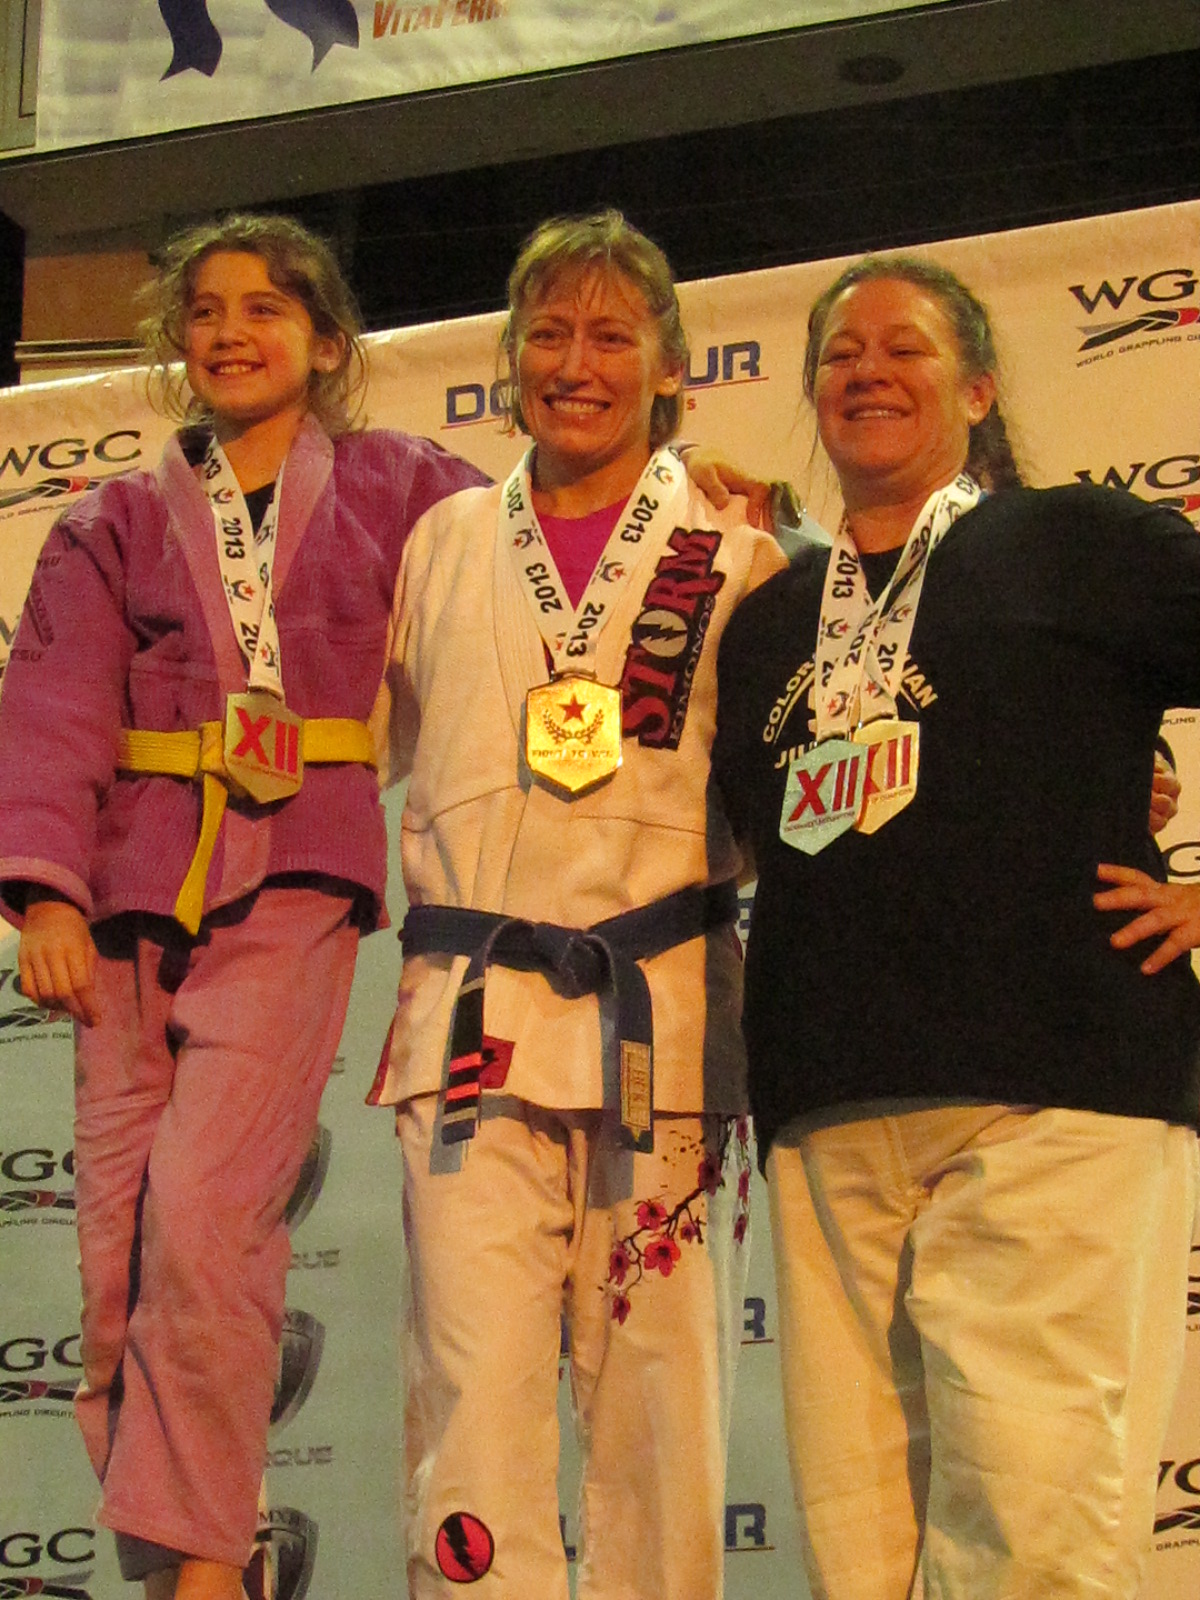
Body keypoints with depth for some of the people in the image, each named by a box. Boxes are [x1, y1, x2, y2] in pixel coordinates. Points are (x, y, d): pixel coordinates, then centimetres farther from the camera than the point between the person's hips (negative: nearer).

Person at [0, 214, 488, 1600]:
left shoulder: (396, 490, 13)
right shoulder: (115, 523, 15)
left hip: (292, 891, -2)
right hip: (132, 900, 3)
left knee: (202, 1219, -19)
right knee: (116, 1256, -2)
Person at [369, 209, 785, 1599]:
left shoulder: (737, 556, 7)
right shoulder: (443, 546, 15)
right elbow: (373, 749, 21)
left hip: (663, 1013, -1)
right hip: (472, 1013, 1)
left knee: (656, 1386, 1)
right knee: (473, 1380, -6)